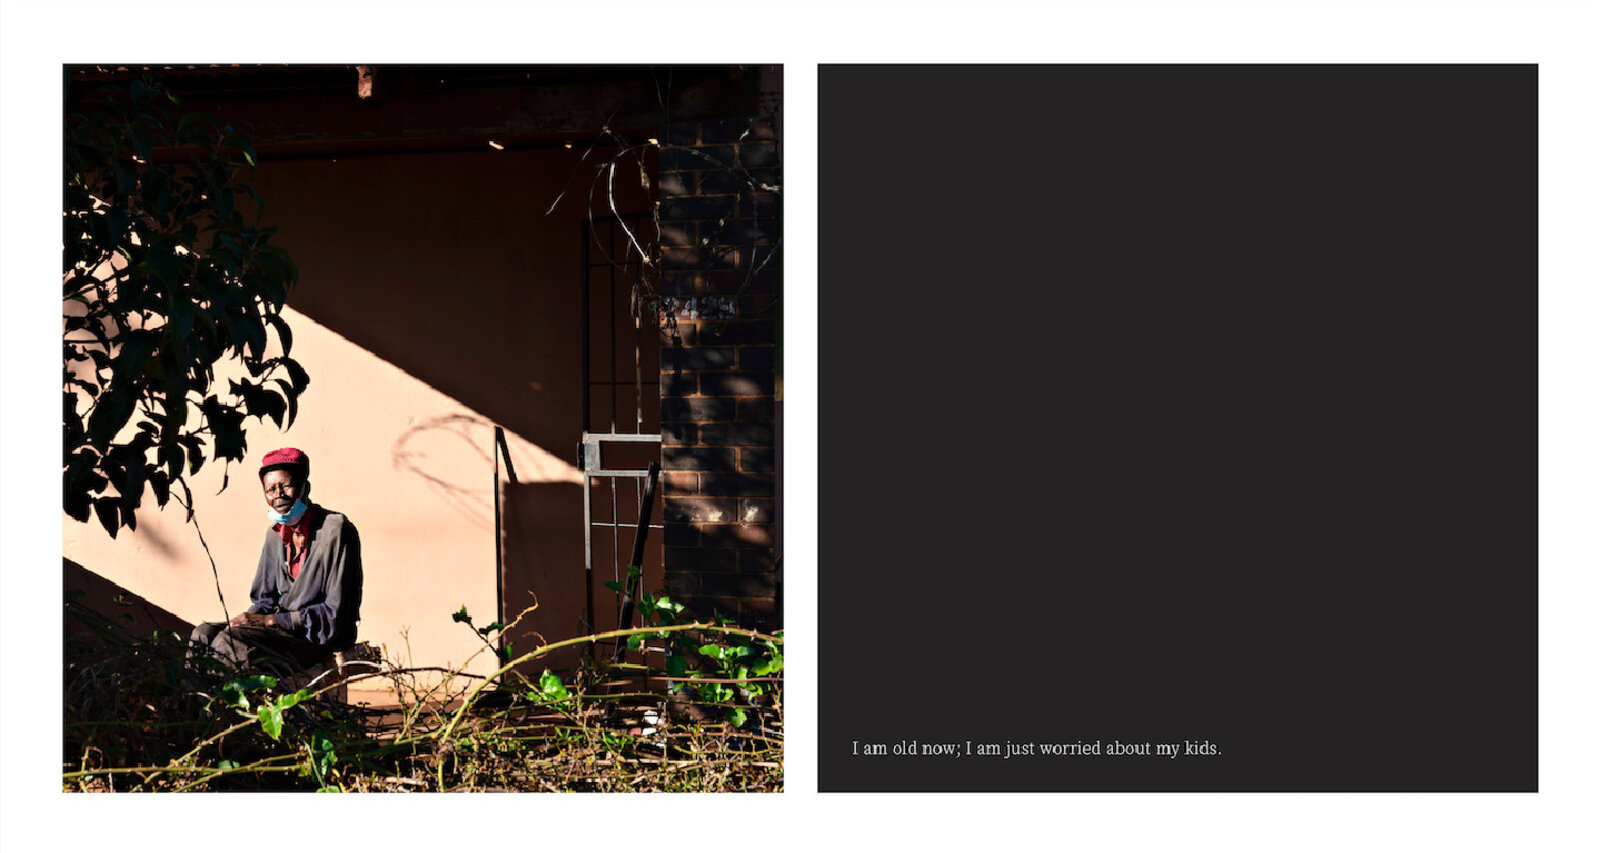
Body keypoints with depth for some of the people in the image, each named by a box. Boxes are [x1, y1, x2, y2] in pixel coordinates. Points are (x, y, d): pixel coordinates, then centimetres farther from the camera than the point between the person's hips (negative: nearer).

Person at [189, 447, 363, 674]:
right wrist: (253, 617, -8)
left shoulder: (336, 531, -13)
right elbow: (264, 599, 18)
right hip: (284, 628, 7)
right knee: (204, 634, -13)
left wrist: (271, 620, -18)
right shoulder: (277, 533, 11)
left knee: (234, 641, -27)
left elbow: (336, 613, -16)